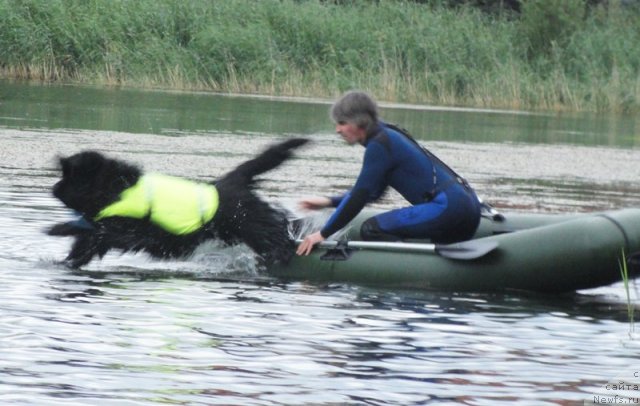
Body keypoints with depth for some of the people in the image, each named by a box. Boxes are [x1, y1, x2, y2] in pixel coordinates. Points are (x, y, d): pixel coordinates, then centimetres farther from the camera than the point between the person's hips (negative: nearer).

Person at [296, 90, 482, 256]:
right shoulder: (389, 136, 19)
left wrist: (323, 234, -4)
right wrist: (329, 202, 27)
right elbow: (372, 193, 29)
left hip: (448, 207, -10)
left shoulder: (378, 146, -10)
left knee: (371, 229, -14)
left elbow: (360, 196, -11)